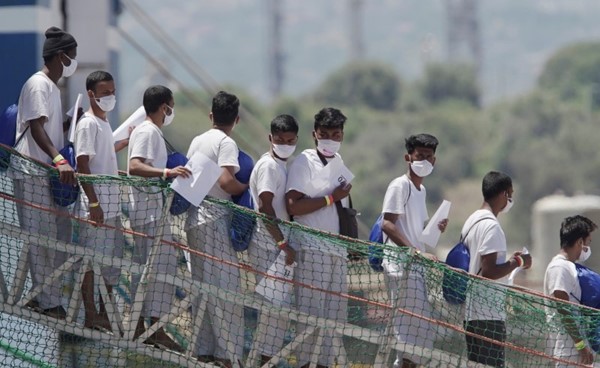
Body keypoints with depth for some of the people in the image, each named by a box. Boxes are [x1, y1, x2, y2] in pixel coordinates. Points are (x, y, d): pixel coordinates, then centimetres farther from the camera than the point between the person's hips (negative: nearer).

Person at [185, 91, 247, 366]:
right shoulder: (226, 143, -10)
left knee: (202, 286, 12)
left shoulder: (197, 141, 14)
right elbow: (226, 181, -21)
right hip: (216, 218, -8)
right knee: (225, 285, -6)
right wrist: (246, 188, -6)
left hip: (195, 217, 8)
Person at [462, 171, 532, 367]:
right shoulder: (491, 226, -14)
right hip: (489, 315, -10)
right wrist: (516, 263, -7)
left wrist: (510, 260, 18)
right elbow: (489, 272, -20)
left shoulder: (472, 221, 16)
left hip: (471, 312, 10)